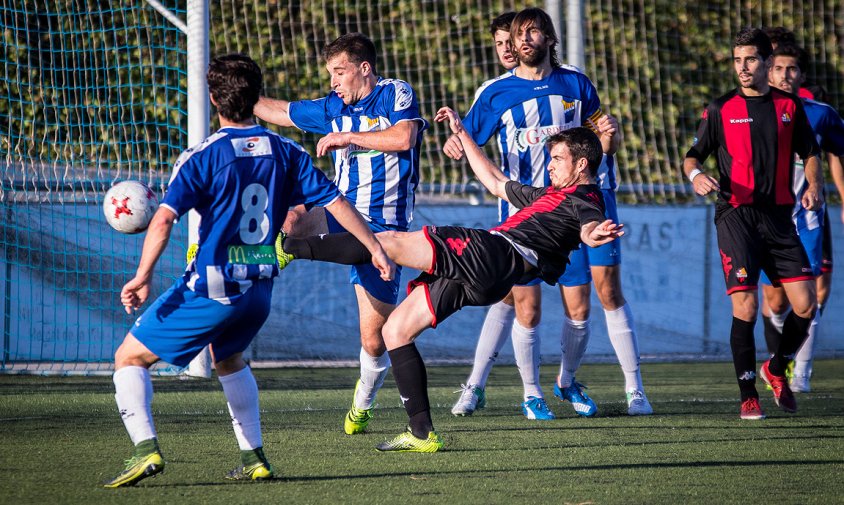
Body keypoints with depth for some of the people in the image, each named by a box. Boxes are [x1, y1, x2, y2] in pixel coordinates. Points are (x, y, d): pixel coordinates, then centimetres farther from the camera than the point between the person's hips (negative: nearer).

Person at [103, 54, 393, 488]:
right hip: (259, 289, 6)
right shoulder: (286, 153, 4)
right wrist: (375, 249, 12)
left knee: (129, 357, 7)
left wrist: (143, 276, -25)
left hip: (210, 288, -5)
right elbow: (336, 202, 4)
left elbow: (164, 217, -20)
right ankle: (254, 459, 26)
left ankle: (146, 449, -13)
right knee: (228, 359, 34)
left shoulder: (202, 157, -9)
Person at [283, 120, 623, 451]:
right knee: (395, 330, 7)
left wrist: (597, 234, -44)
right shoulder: (548, 195, 34)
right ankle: (422, 433, 2)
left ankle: (290, 248, -20)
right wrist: (462, 134, 47)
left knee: (388, 242, -17)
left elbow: (590, 229, -19)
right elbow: (496, 183, 46)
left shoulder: (583, 199, 4)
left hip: (493, 254, -10)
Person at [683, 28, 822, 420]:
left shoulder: (789, 106, 10)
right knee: (745, 305, -12)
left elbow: (809, 153, 18)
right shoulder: (721, 109, 4)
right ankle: (748, 395, -2)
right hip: (736, 215, -3)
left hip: (779, 216, 3)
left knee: (806, 303, -3)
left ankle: (776, 369, 24)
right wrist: (696, 175, -16)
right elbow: (693, 156, 7)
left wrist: (814, 184, -1)